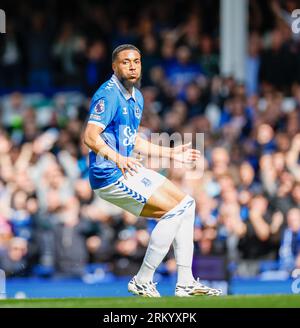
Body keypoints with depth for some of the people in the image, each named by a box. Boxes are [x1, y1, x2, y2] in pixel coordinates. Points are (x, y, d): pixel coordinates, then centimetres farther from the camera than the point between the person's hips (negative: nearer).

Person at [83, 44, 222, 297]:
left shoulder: (137, 97, 15)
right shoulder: (108, 95, -16)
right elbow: (90, 136, -26)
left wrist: (170, 153, 26)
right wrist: (116, 158, -41)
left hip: (130, 170, 10)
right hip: (110, 176, -10)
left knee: (186, 204, 10)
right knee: (173, 211, -17)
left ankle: (185, 283, 12)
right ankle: (142, 282, -9)